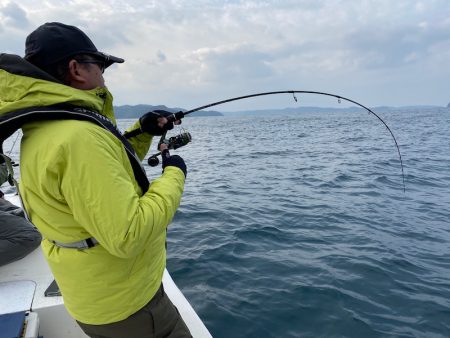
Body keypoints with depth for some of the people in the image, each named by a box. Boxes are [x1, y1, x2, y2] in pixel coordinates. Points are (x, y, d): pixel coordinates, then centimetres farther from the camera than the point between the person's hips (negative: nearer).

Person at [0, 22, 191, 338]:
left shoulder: (41, 133, 3)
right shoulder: (78, 137, -30)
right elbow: (128, 237, -32)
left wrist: (142, 132, 6)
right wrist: (173, 174, -19)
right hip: (124, 303, -9)